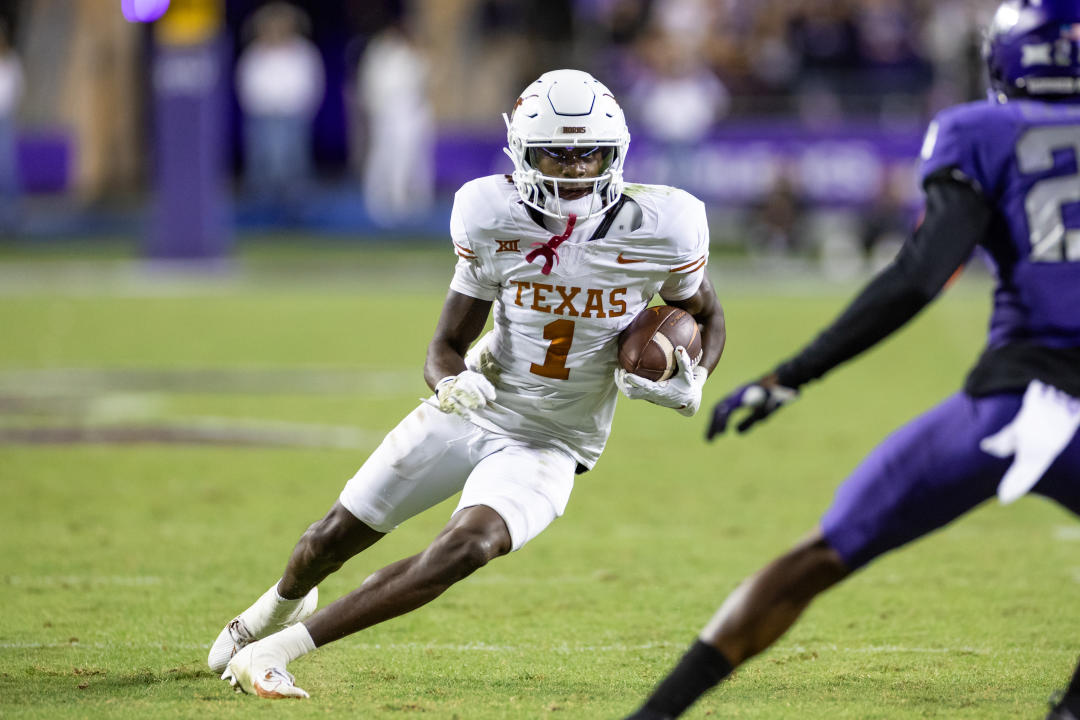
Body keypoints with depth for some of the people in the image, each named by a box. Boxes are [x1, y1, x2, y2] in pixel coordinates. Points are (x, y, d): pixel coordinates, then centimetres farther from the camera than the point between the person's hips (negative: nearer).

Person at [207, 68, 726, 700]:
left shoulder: (659, 230, -16)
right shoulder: (494, 219, -15)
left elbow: (709, 319, 4)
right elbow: (446, 348, -8)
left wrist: (691, 382, -17)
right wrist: (451, 383, -32)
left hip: (550, 444, -2)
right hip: (472, 412, 2)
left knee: (467, 548, -29)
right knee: (337, 537, 13)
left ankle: (276, 650, -23)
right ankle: (284, 601, 53)